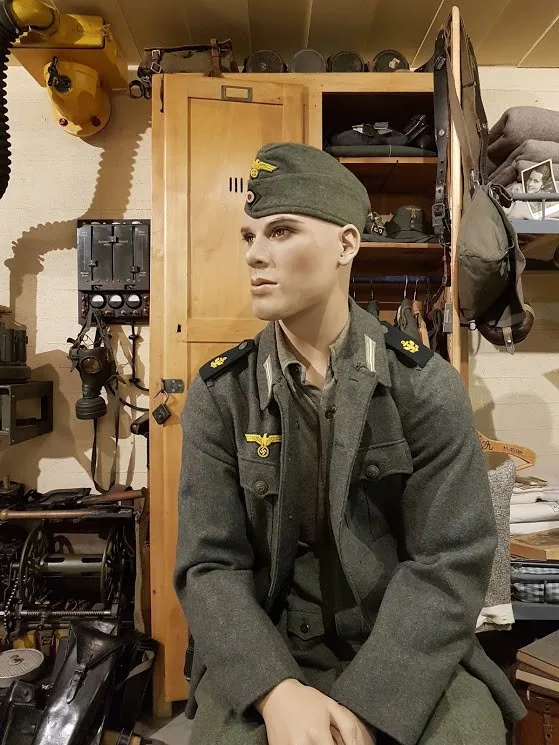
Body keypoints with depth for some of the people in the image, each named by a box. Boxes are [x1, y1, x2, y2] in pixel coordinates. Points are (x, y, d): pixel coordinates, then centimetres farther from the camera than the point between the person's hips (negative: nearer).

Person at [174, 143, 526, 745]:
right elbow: (210, 565, -7)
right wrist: (276, 691, -23)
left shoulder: (427, 385, -8)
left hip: (410, 653, 1)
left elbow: (450, 562, -11)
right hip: (266, 655, 0)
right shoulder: (218, 395, -4)